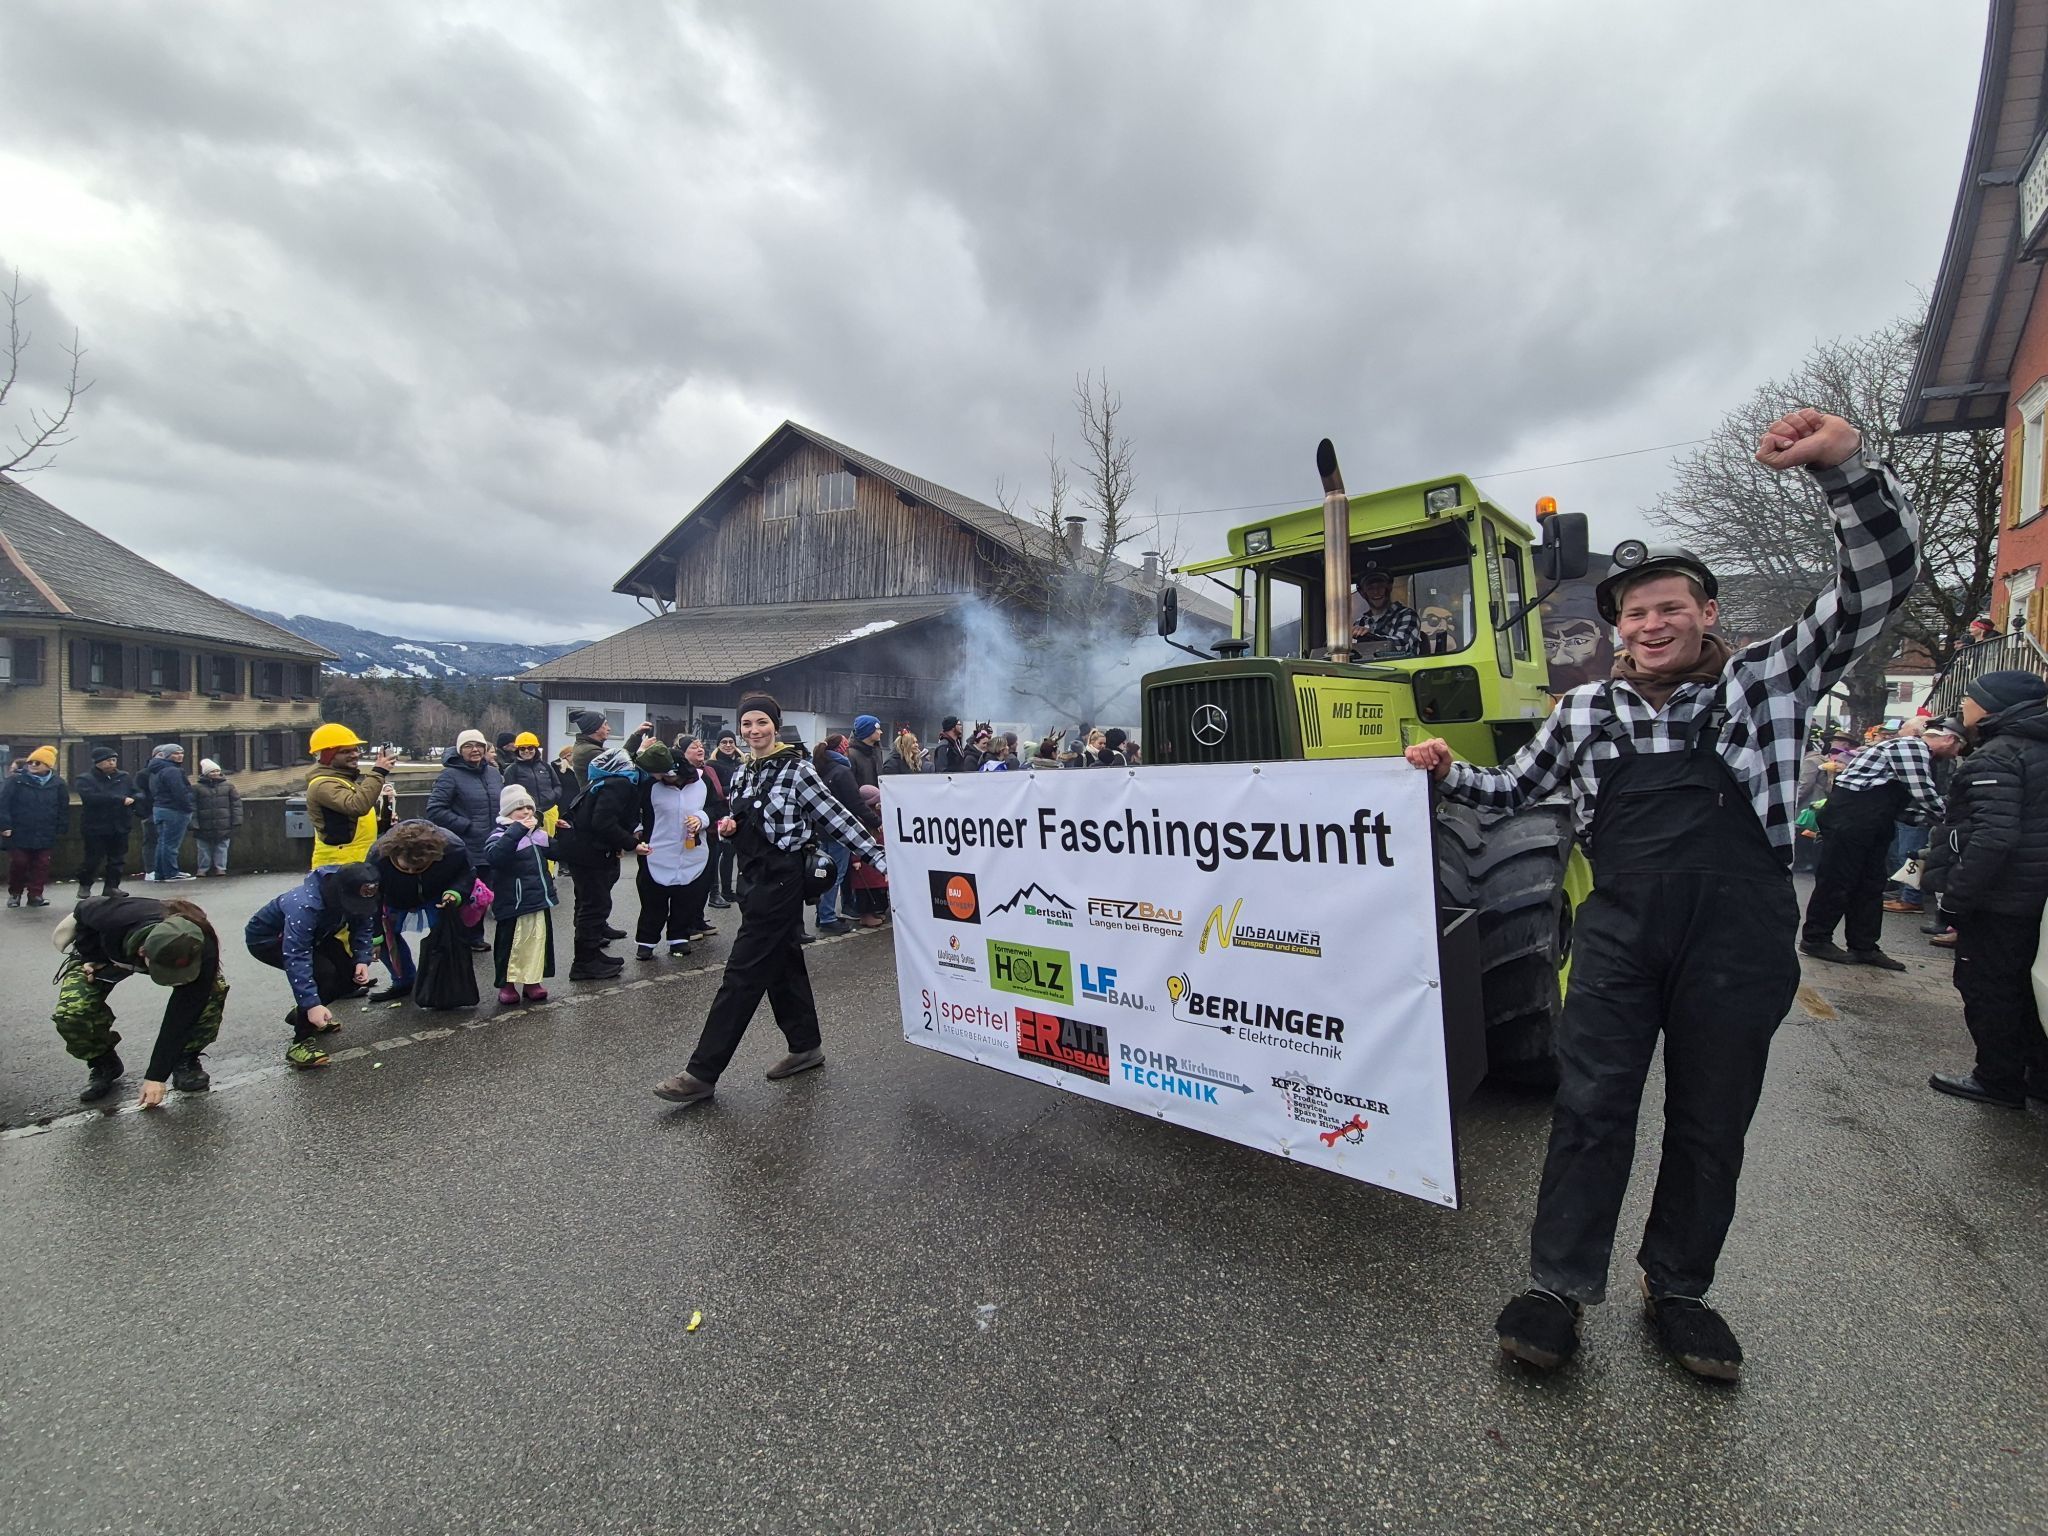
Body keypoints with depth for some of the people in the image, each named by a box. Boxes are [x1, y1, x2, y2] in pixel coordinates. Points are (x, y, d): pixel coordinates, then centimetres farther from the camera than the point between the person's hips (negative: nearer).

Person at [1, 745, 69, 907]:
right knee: (18, 863, 3)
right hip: (18, 833, -1)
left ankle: (35, 894, 11)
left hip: (44, 835, 2)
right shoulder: (15, 780, -4)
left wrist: (61, 829, 5)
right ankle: (14, 894, 20)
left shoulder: (57, 784, 3)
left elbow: (64, 809, 8)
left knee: (41, 865, 3)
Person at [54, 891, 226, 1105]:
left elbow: (181, 1016, -32)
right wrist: (92, 959, -17)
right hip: (105, 953, 1)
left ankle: (186, 1061, -2)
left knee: (215, 990, -27)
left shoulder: (203, 953, -41)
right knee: (71, 1012, -26)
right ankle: (103, 1064, 6)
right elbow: (84, 909, -14)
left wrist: (156, 1076, -29)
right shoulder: (113, 919, -43)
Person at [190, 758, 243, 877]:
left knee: (221, 849, 6)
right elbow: (192, 807, -1)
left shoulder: (228, 786, 6)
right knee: (204, 850, 8)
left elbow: (236, 804, 6)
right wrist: (193, 824, -7)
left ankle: (220, 867, 14)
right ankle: (203, 869, 18)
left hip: (224, 827, 1)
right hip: (204, 828, -1)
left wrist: (236, 821, -1)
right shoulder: (197, 788, 1)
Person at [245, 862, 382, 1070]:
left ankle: (302, 1014, 20)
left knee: (352, 973, -7)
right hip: (266, 938, -7)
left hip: (313, 936, 7)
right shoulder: (305, 905, -42)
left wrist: (362, 960, -25)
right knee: (323, 972, -30)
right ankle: (300, 1043, -17)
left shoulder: (356, 895, -22)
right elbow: (295, 959, -44)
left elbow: (363, 926, -9)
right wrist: (312, 1004, -48)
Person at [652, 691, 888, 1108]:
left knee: (744, 972, -6)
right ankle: (806, 1046, 30)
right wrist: (729, 827, 0)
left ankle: (702, 1074, -1)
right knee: (783, 963, 16)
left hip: (780, 881, -8)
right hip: (754, 878, 8)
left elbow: (838, 818, -12)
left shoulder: (797, 769, -11)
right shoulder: (742, 776, 12)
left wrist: (879, 859, -14)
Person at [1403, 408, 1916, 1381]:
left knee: (1711, 1124, 11)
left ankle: (1678, 1290, 30)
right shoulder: (1585, 712, 9)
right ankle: (1561, 1289, 11)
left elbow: (1880, 583, -6)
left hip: (1738, 944, 0)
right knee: (1591, 1107, 1)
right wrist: (1449, 775, -1)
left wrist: (1845, 464, -18)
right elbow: (1516, 791, 17)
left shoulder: (1768, 681, 4)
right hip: (1621, 935, 1)